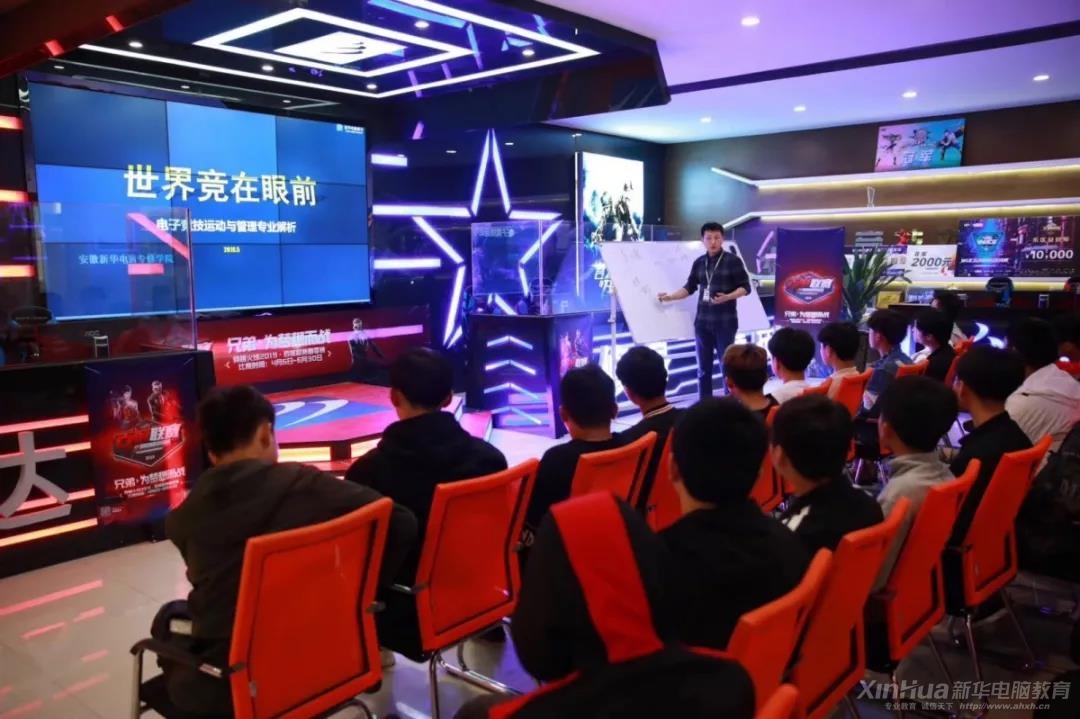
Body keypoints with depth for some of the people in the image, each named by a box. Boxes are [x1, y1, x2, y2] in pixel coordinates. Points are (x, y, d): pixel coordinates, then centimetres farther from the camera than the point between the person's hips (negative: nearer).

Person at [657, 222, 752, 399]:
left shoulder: (733, 260, -3)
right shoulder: (699, 263, 11)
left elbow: (745, 287, -5)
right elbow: (689, 288, 16)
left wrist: (727, 297, -22)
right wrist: (670, 296, 3)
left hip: (725, 321, -4)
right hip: (702, 321, 5)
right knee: (703, 368, 8)